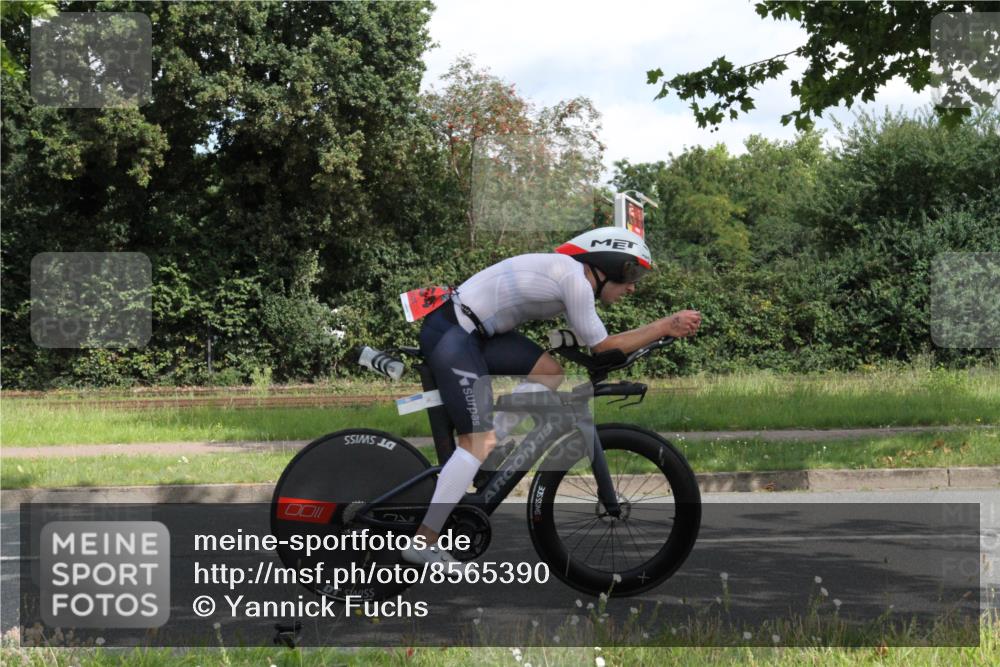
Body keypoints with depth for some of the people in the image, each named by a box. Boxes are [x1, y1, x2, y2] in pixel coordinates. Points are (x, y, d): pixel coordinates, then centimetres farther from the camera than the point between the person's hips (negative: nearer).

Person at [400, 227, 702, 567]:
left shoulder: (565, 270, 15)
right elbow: (603, 346, -8)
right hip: (449, 333, -10)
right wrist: (666, 326, -3)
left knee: (550, 372, 8)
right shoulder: (576, 279, -14)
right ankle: (422, 542, -10)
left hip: (472, 330, 10)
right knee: (480, 442, -11)